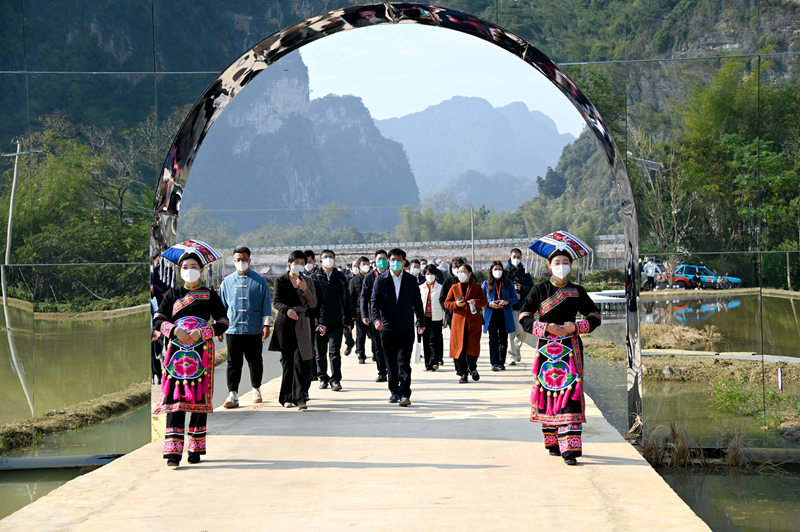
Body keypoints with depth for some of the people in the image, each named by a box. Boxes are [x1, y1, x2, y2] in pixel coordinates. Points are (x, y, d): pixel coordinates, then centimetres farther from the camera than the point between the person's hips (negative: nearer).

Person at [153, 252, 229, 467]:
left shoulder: (210, 295, 11)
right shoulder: (173, 294, 15)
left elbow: (223, 323, 5)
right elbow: (157, 320, 7)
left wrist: (202, 333, -11)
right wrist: (175, 330, -12)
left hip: (202, 351, 0)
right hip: (176, 351, 0)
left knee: (199, 398, -1)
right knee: (175, 397, -10)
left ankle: (196, 449, 8)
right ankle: (174, 451, -15)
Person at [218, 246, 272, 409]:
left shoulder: (260, 281, 5)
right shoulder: (227, 282, 10)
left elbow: (266, 304, 5)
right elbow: (222, 305, 15)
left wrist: (266, 325, -1)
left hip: (254, 329, -1)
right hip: (232, 328, 1)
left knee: (255, 362, 8)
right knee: (233, 363, -4)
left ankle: (256, 389, 26)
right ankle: (232, 394, -5)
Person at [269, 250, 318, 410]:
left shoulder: (308, 282, 11)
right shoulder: (281, 281, 5)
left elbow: (313, 304, 5)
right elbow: (276, 301, -5)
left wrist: (305, 290, -12)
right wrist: (287, 310, -24)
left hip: (302, 325, 1)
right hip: (285, 324, -1)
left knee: (301, 359, -11)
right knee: (287, 360, 1)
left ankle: (300, 397, -14)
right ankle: (288, 397, 10)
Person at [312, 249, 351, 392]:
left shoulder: (340, 278, 10)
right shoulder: (315, 277, 5)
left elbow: (346, 300, 14)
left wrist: (348, 320, 11)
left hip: (336, 321, 0)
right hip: (319, 321, 0)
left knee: (334, 351, -8)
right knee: (320, 353, 8)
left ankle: (335, 380, -7)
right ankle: (323, 378, 22)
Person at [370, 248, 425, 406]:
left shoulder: (411, 280, 6)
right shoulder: (381, 280, 2)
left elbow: (417, 303, 14)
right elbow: (375, 302, -4)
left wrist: (421, 323, 20)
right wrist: (376, 319, -20)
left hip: (406, 329, -1)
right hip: (387, 328, 1)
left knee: (404, 363, -10)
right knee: (391, 364, 8)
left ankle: (404, 395, -13)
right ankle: (394, 392, 21)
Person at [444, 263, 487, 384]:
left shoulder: (476, 287, 9)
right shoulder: (454, 287, 12)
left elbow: (484, 302, 7)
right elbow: (446, 303, 11)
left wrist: (475, 302, -13)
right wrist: (456, 304, -9)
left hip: (474, 321, -1)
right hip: (458, 320, 1)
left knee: (473, 346, -7)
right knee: (460, 347, -3)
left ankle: (473, 368, 17)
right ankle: (463, 373, 3)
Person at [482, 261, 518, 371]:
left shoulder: (508, 283, 7)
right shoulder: (486, 283, 7)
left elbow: (515, 298, 7)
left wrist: (507, 302, -14)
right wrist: (489, 304, -11)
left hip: (505, 315, 1)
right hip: (491, 315, -1)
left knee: (503, 339, 4)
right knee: (493, 339, -8)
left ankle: (501, 363, 11)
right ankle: (494, 363, -10)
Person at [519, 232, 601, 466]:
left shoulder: (577, 292, 6)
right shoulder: (539, 290, 3)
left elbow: (595, 316, 11)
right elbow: (524, 317, 1)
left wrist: (576, 326, -7)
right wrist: (546, 328, -13)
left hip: (570, 349, 0)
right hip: (547, 348, 0)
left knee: (570, 393, -11)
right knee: (548, 392, 2)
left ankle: (570, 448, -14)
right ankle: (553, 443, 17)